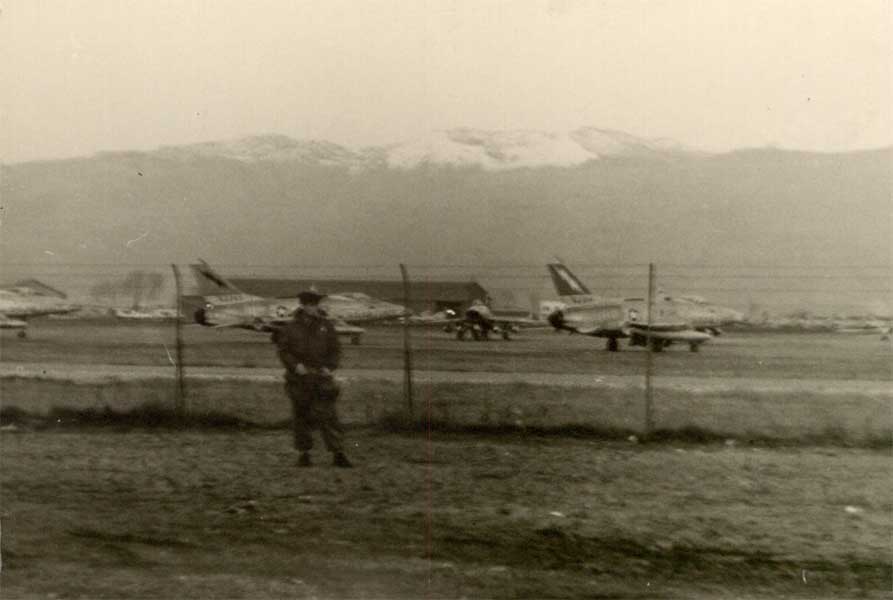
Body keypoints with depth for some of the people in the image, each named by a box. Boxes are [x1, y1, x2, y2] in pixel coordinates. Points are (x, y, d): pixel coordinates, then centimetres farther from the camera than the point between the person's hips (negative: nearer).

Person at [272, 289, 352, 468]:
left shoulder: (326, 326, 7)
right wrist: (295, 365, -14)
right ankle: (304, 454, 18)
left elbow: (335, 349, 8)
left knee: (328, 415, -8)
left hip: (321, 375, 0)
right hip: (299, 378, 1)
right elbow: (282, 350, 1)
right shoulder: (291, 327, 5)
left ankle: (338, 454, -7)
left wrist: (329, 367, -7)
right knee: (301, 416, 6)